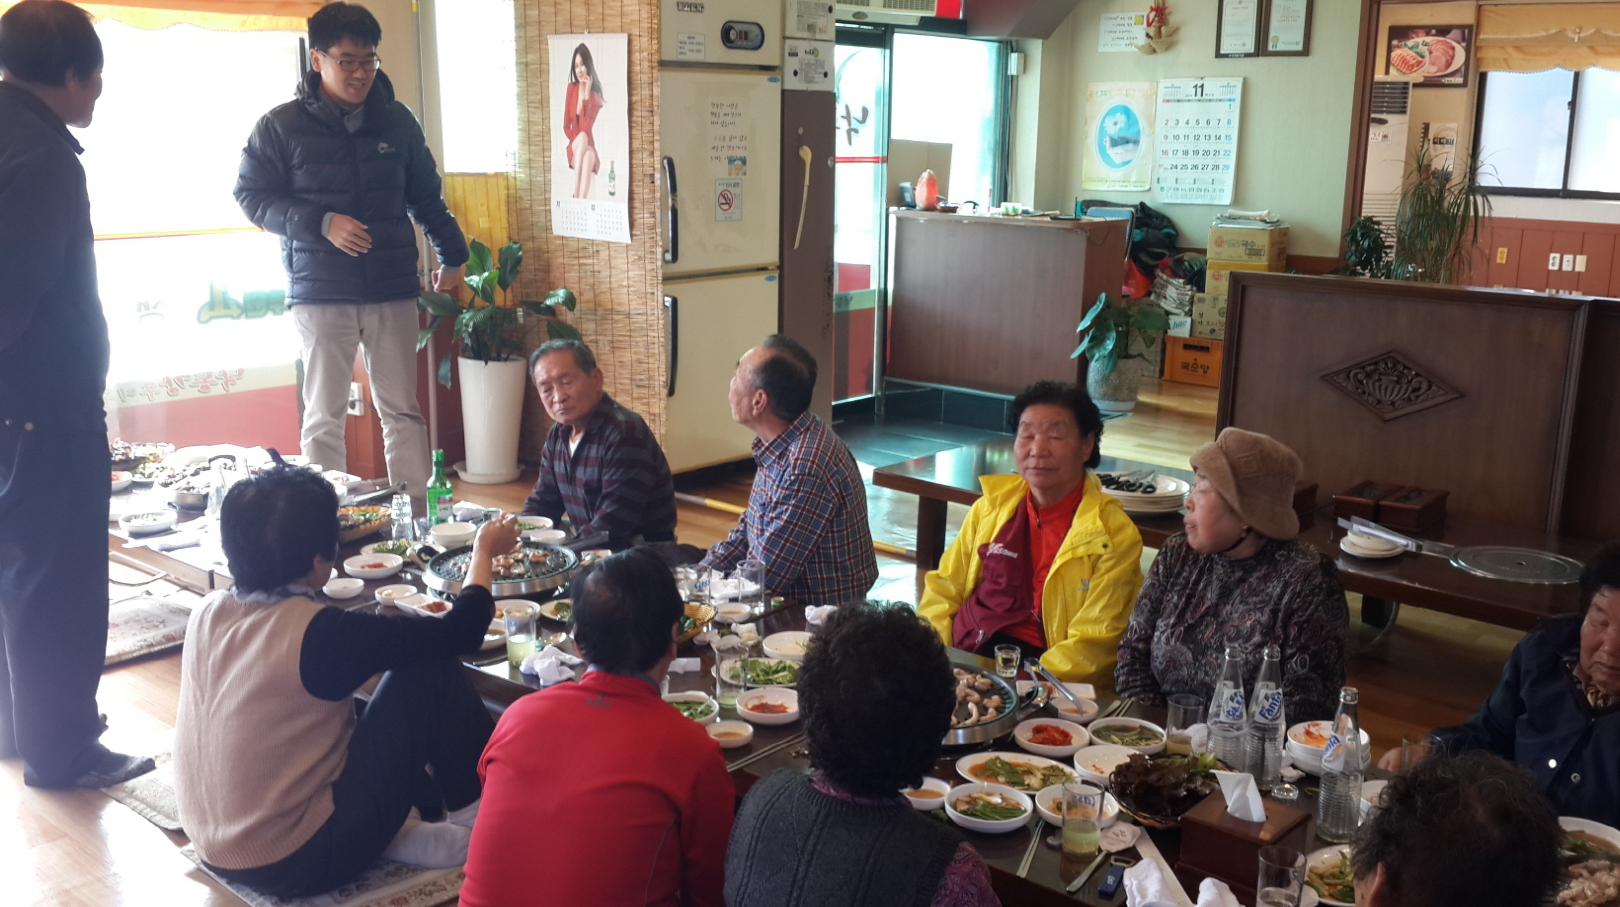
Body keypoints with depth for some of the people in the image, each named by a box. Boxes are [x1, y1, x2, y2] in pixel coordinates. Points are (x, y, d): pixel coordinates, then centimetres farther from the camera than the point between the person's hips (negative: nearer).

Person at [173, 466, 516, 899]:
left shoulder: (207, 614, -4)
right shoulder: (322, 634, -23)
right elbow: (460, 633, -12)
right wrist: (484, 551, 4)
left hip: (218, 852, 8)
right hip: (297, 864, -7)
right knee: (434, 673, -4)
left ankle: (439, 812, 16)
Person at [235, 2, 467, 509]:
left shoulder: (396, 121, 7)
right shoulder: (281, 127, -2)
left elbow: (426, 196, 17)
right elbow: (250, 195, -1)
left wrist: (451, 256, 17)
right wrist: (321, 223, -13)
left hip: (393, 292, 2)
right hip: (320, 295, -2)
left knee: (403, 411, 5)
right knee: (324, 418, 4)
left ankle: (418, 516, 10)